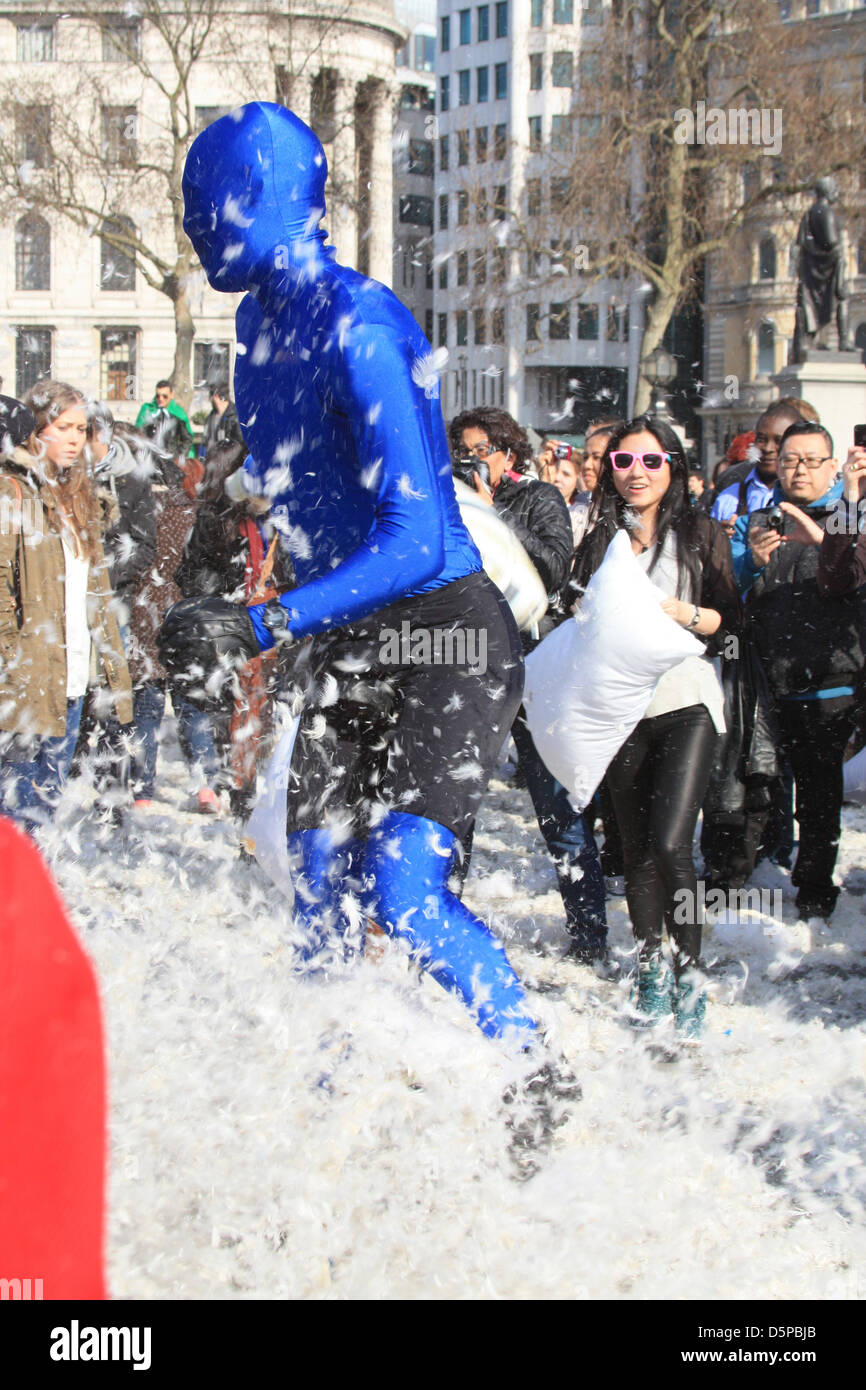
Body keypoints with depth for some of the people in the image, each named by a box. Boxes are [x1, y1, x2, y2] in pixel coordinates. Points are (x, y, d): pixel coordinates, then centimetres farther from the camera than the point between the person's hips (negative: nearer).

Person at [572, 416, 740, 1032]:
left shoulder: (701, 533, 4)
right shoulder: (601, 539, 12)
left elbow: (730, 617, 1)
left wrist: (682, 613, -15)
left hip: (687, 702, -3)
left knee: (670, 843, -16)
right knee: (637, 849, 7)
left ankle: (690, 970, -2)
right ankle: (651, 969, 21)